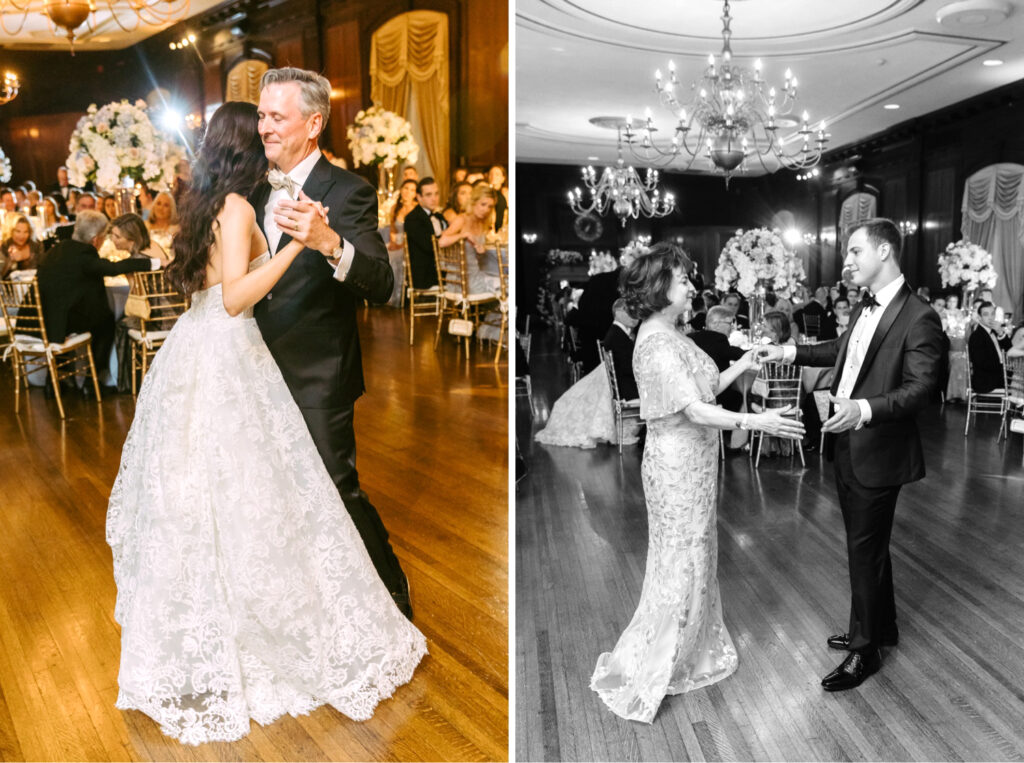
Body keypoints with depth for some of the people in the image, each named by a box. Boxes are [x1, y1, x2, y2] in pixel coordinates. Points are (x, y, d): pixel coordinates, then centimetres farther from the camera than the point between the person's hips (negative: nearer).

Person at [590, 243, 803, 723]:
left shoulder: (672, 336, 9)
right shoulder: (656, 344, -23)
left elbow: (704, 389, 12)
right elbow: (695, 410, -29)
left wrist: (741, 366, 5)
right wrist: (754, 422, -36)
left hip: (693, 463, 10)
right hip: (676, 466, -10)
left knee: (697, 556, 21)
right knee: (679, 564, 0)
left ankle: (691, 654, 39)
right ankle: (636, 674, 15)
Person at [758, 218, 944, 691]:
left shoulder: (918, 318, -18)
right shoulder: (866, 309, 7)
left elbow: (920, 389, -23)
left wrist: (863, 410, -36)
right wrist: (787, 352, 17)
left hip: (877, 453, -8)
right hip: (847, 446, 8)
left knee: (865, 549, 3)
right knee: (867, 544, 21)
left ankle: (865, 650, 20)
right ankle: (881, 628, 40)